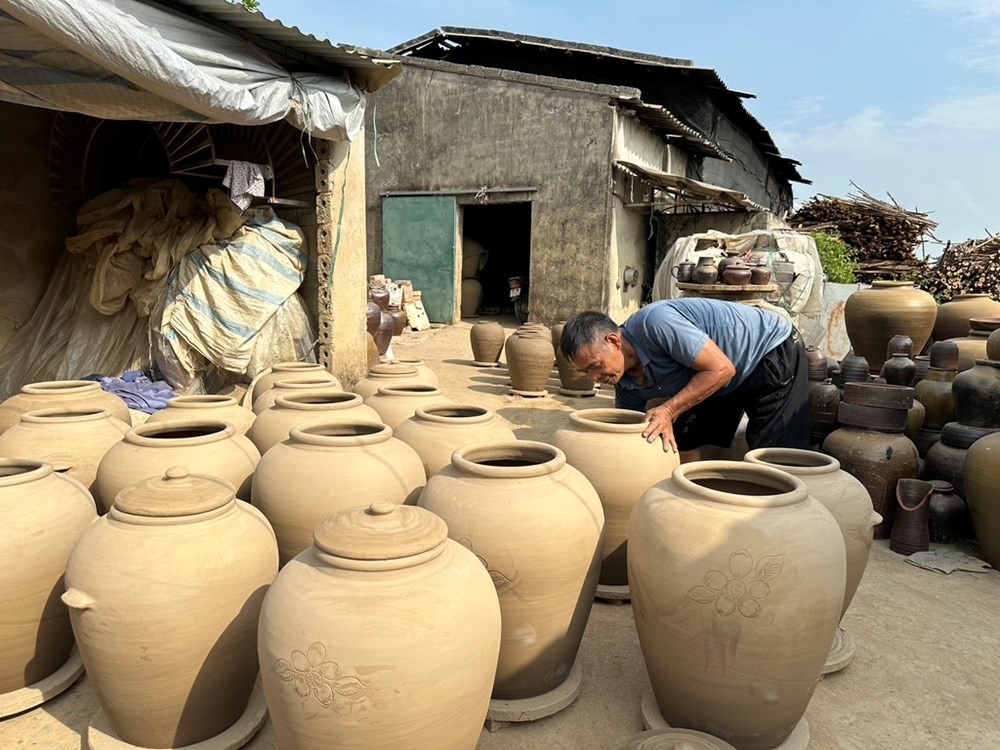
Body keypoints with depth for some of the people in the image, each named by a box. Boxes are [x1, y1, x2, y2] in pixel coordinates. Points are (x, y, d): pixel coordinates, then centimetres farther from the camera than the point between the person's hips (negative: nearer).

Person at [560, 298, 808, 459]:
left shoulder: (655, 323, -36)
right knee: (683, 443, 5)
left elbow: (721, 369, -33)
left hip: (774, 350, -8)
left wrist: (669, 410, -34)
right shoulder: (627, 387, -9)